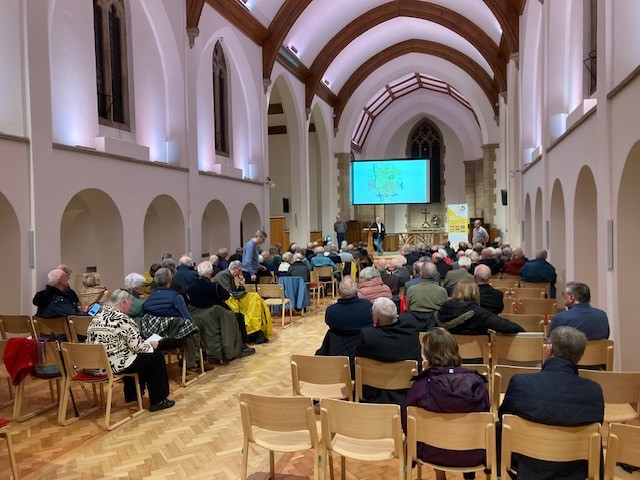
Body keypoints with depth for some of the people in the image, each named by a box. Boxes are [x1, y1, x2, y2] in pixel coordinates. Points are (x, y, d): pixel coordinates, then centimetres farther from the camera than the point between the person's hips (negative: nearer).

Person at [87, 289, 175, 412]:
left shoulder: (99, 315, 10)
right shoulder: (122, 319, -18)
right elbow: (137, 346, -14)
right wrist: (151, 345, 6)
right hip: (111, 365, -10)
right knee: (156, 358, 4)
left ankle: (132, 394, 43)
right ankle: (157, 401, 13)